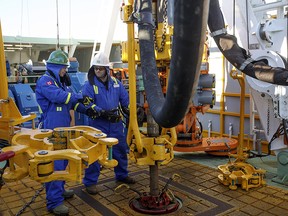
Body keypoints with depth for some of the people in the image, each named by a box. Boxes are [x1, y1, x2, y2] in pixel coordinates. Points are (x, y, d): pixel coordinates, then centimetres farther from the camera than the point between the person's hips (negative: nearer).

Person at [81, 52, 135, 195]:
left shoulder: (115, 82, 5)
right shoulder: (89, 85, -9)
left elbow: (125, 99, 10)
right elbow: (88, 104, -17)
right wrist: (102, 112, -29)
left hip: (115, 122, 5)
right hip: (98, 124, -5)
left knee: (120, 150, 16)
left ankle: (122, 175, 37)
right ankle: (90, 182, 15)